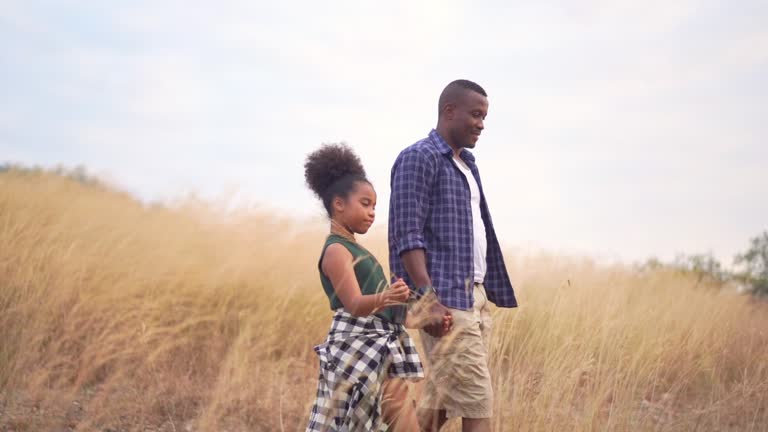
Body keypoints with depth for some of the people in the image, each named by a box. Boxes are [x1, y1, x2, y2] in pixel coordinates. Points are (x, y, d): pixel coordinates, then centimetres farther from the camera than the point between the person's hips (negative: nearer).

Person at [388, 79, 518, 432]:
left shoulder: (467, 163, 20)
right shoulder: (418, 158, -8)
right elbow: (407, 235, -15)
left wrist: (484, 295, 16)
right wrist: (427, 296, -24)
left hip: (475, 297, 9)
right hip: (445, 300, -9)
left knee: (441, 401, 11)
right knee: (476, 400, -9)